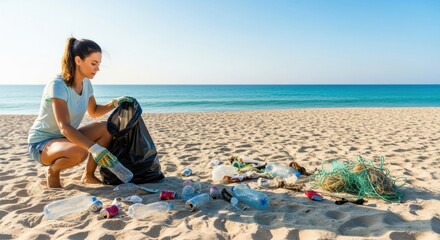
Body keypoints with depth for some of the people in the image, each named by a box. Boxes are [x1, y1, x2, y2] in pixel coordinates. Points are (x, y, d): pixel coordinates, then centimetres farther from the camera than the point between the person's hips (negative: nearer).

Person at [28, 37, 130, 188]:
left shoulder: (86, 83, -2)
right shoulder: (58, 85, -26)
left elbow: (93, 112, 13)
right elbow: (64, 127, -35)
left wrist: (114, 103, -6)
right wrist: (94, 148, -48)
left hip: (66, 138, 8)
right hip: (41, 143, -7)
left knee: (106, 128, -13)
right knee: (79, 152, -37)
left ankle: (88, 175, 2)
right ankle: (52, 171, -2)